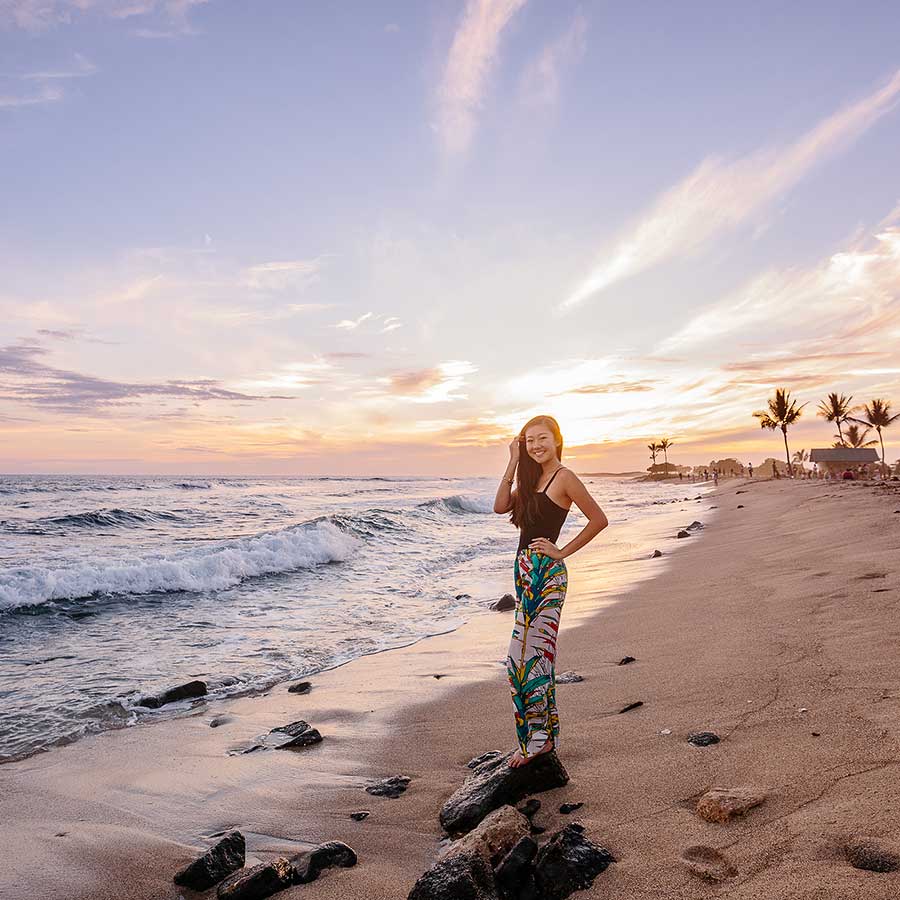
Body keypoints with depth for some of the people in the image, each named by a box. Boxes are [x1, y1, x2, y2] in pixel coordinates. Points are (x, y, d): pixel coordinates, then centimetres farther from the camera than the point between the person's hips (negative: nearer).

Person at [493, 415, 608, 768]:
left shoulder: (564, 477, -9)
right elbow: (500, 506, 3)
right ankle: (543, 736, 24)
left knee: (525, 657, -6)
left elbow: (599, 519, -11)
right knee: (538, 654, 13)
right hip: (526, 572, 9)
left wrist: (563, 551, -9)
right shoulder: (532, 478, 15)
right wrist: (513, 463, 1)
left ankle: (536, 738, 7)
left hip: (546, 574, -9)